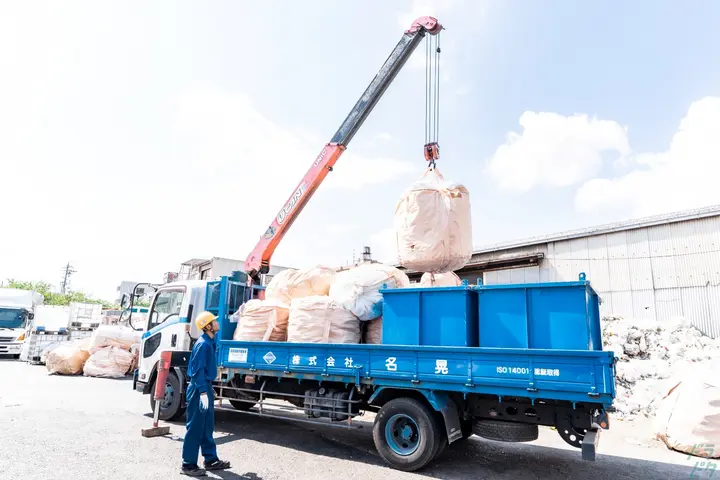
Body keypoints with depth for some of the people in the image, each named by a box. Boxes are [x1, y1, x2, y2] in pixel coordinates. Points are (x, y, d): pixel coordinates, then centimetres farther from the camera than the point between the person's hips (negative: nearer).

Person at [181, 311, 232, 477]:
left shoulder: (210, 342, 11)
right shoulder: (202, 344, -19)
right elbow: (197, 370, -23)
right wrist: (202, 392, -27)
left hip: (206, 386, 10)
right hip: (199, 389, -10)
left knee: (207, 427, 16)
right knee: (195, 428, -1)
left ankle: (211, 460, 25)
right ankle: (188, 465, 9)